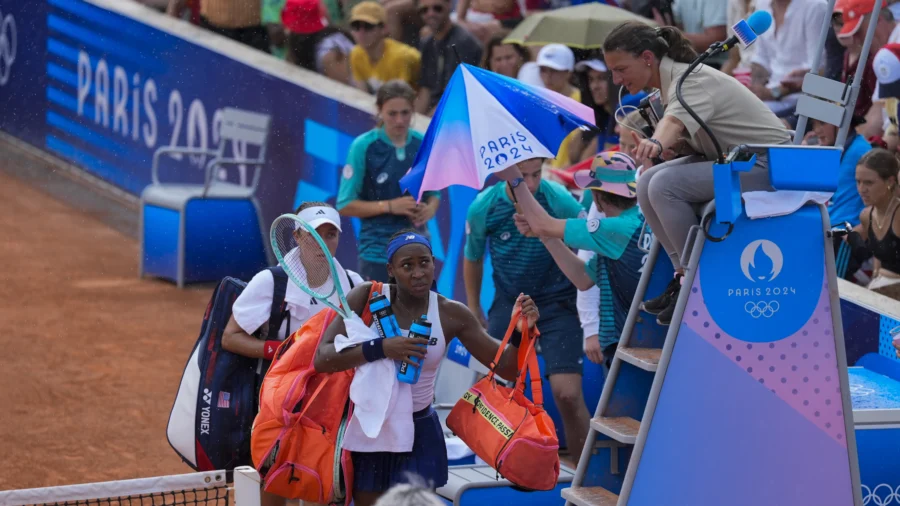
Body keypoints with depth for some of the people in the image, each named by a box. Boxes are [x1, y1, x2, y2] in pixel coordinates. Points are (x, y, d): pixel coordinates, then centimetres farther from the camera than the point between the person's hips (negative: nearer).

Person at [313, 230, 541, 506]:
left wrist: (519, 331, -22)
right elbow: (322, 359, -19)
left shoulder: (451, 314, -8)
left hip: (418, 435, 0)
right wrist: (381, 348, -30)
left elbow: (505, 367, -3)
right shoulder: (367, 297, -12)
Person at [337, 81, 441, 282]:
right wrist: (390, 206, -16)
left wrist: (430, 209, -8)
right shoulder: (363, 146, -8)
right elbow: (345, 205, -7)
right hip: (378, 252, -4)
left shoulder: (424, 145, 3)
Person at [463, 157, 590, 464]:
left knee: (568, 394, -15)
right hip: (508, 303, 3)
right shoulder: (483, 208, -9)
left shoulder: (560, 201, -17)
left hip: (557, 303, -3)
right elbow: (473, 258, 10)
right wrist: (474, 310, 16)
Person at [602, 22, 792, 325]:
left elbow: (675, 121, -44)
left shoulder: (691, 80, -22)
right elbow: (684, 135, 10)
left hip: (768, 163, -10)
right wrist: (671, 146, -12)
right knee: (647, 183, -3)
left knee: (664, 185, -23)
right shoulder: (672, 80, 6)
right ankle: (684, 274, 4)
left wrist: (655, 144, -64)